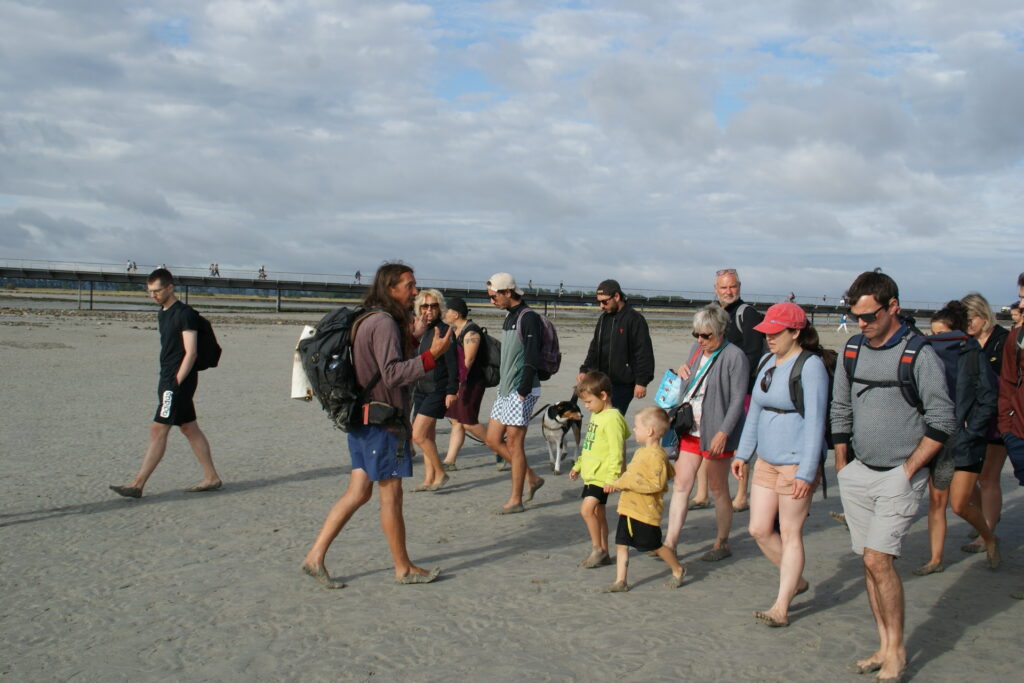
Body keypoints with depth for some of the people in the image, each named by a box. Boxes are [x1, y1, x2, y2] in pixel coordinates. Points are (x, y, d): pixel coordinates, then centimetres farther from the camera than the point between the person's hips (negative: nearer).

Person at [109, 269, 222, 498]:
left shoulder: (184, 314, -14)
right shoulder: (163, 314, 15)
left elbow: (191, 352, -18)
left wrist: (176, 382, -19)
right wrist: (166, 383, 16)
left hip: (180, 380, -10)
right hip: (168, 379, 10)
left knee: (158, 430, -8)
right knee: (190, 429, 12)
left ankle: (137, 484, -5)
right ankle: (211, 478, 18)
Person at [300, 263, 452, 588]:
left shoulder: (369, 320, 15)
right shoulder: (384, 323, -17)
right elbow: (394, 374, -25)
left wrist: (411, 337, 13)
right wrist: (432, 355, -30)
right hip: (382, 420, -10)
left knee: (359, 492, 12)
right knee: (391, 495, 2)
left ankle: (315, 556, 11)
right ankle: (403, 568, 14)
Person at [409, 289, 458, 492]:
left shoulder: (443, 330, -8)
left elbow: (453, 364, -12)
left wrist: (452, 391, -17)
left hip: (438, 390, -7)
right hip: (421, 389, 8)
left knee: (418, 435, -13)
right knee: (428, 437, 10)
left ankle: (440, 473, 0)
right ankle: (429, 480, 16)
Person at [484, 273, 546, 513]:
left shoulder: (529, 318, -14)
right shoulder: (509, 316, 15)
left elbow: (532, 358, -20)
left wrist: (523, 392, -22)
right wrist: (501, 385, 18)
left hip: (521, 392, -10)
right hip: (505, 390, 10)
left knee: (514, 443, -4)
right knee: (493, 440, 10)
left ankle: (516, 500, 6)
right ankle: (531, 478, 22)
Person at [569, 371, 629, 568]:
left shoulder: (612, 418, -17)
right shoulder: (596, 416, 13)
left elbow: (616, 452, -22)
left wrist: (612, 477, -25)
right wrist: (578, 466, 26)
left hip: (602, 476, -10)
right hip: (591, 474, 10)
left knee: (587, 508, -16)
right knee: (597, 511, 14)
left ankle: (597, 548, -1)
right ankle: (603, 553, 23)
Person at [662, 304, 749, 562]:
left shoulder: (734, 356, -13)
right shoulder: (697, 350, 11)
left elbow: (737, 400, -16)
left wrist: (723, 433, -21)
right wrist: (682, 372, 3)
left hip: (715, 433, -7)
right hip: (691, 429, 7)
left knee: (718, 489, 7)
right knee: (680, 485, 3)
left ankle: (722, 543, 22)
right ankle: (670, 544, 6)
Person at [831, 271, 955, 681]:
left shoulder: (919, 356, -10)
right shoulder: (851, 354, 7)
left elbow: (942, 422, -9)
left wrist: (908, 471, -11)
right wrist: (842, 468, 12)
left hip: (899, 476, -5)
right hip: (858, 474, 6)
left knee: (877, 559, -12)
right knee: (870, 562, 8)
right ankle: (884, 647, 19)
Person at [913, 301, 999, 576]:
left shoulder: (973, 356, -7)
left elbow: (988, 400, -8)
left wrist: (970, 432, -13)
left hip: (965, 442, -4)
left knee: (960, 504, -4)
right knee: (936, 500, 5)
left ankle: (989, 538, 25)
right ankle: (936, 559, 14)